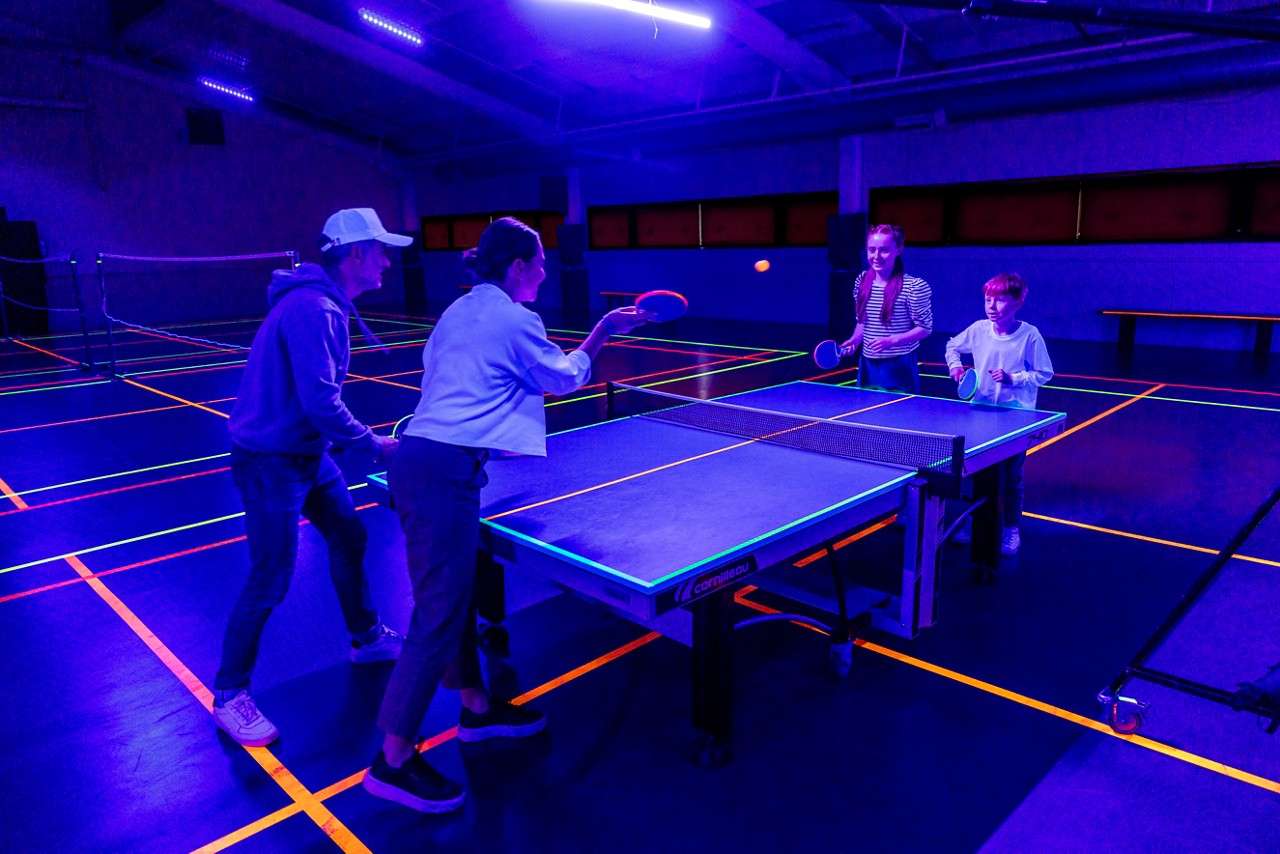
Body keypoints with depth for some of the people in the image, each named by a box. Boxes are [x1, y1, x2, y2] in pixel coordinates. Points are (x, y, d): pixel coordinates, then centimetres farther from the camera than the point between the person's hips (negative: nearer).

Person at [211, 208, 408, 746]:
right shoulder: (312, 308, -24)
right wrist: (373, 444, -17)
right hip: (270, 461, -10)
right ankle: (229, 696, 16)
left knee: (348, 535, 18)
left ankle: (367, 638, 37)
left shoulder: (328, 304, 8)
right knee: (270, 580, -3)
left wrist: (353, 438, 7)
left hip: (306, 451, 10)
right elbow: (320, 401, -29)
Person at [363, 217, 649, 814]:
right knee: (440, 612, -3)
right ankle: (394, 759, 7)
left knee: (456, 590, 19)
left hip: (418, 457, 10)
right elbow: (566, 378, 6)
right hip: (444, 471, -10)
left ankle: (475, 705, 34)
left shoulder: (459, 311, 17)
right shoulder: (516, 320, -7)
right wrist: (603, 332, 17)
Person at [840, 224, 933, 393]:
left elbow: (925, 328, -9)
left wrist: (892, 341, -21)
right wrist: (855, 339, -1)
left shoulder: (914, 286, -14)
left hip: (899, 369, -5)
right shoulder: (862, 281, 4)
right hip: (867, 367, 5)